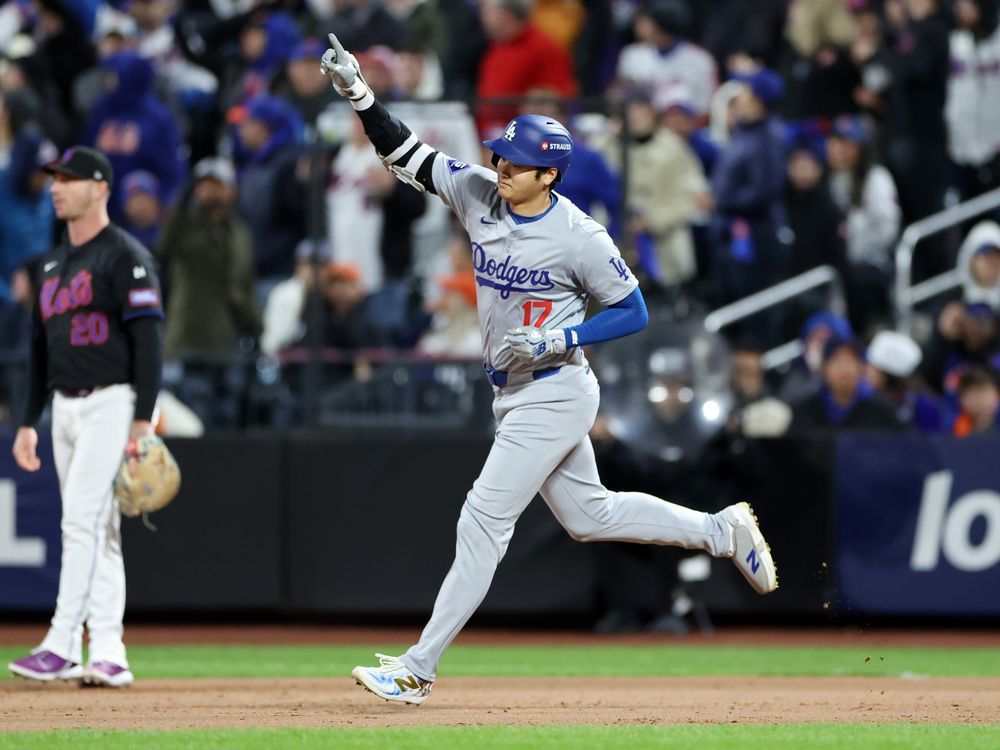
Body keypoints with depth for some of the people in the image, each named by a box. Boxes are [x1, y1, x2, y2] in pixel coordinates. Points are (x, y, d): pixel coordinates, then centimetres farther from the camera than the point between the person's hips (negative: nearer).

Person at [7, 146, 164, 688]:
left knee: (82, 520, -16)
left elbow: (148, 338, -14)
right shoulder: (53, 263, 18)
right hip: (65, 408, 8)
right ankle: (107, 657, 7)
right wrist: (28, 422, 17)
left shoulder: (124, 257, -8)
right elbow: (40, 347, 22)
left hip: (111, 401, -8)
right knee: (96, 530, 7)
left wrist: (143, 418, -21)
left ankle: (62, 645, -21)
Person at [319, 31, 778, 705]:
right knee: (590, 516, 19)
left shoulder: (580, 238, -19)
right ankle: (722, 530, 34)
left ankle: (418, 669, -5)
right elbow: (403, 153, -1)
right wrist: (358, 92, -15)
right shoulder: (478, 194, -2)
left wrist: (556, 339, -22)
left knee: (484, 523, -8)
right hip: (516, 395, 8)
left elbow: (634, 312, -11)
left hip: (557, 393, -8)